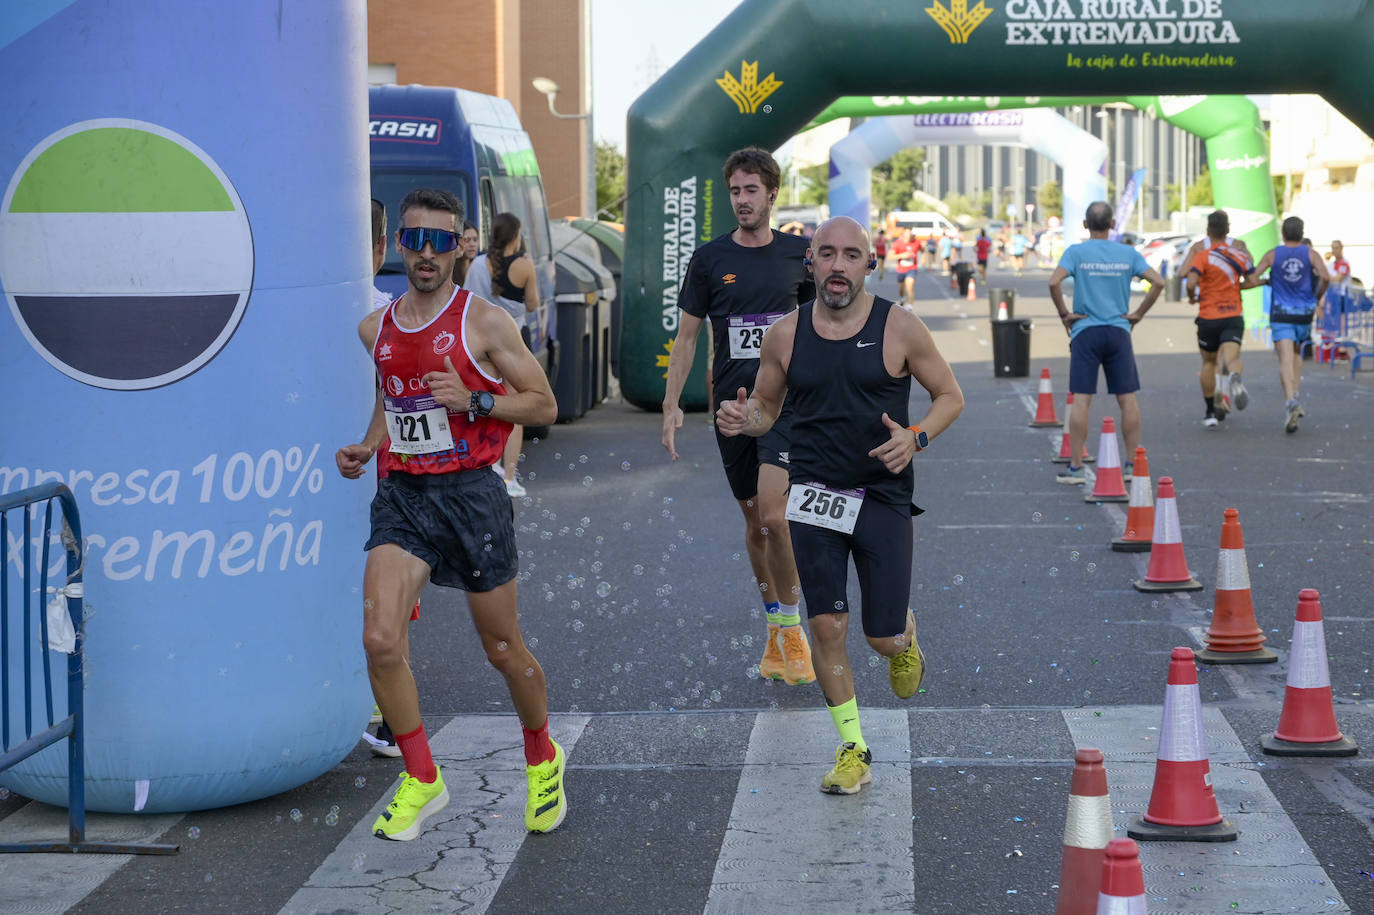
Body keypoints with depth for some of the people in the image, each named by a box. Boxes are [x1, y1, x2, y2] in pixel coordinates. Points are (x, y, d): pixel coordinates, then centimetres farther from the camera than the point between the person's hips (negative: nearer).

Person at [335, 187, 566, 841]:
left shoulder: (484, 322, -5)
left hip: (471, 494, -3)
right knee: (381, 641, -16)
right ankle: (422, 781, 1)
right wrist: (366, 448, 10)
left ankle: (542, 761, 37)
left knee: (503, 650, 9)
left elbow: (544, 405, -3)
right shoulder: (376, 329, 10)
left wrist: (474, 400, -17)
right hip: (400, 495, 3)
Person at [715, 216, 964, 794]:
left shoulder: (900, 328, -5)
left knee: (885, 637, 0)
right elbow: (767, 408, 14)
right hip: (814, 497, 2)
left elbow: (950, 395, 4)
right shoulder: (785, 335, 2)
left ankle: (905, 638, 39)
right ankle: (853, 750, 12)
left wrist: (916, 438, -16)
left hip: (883, 495, -1)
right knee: (827, 627, -3)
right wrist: (743, 420, -10)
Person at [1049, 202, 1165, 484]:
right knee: (1127, 399, 7)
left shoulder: (1076, 252, -1)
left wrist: (1064, 314, -4)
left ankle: (1075, 468, -1)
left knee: (1081, 400, -2)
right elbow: (1158, 282, -2)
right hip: (1119, 331, 2)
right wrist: (1138, 314, 5)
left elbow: (1054, 282, -16)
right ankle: (1132, 464, 9)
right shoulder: (1128, 253, 5)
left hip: (1085, 332, -2)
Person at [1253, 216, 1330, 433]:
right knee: (1297, 353, 25)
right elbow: (1325, 278, -13)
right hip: (1304, 313, 2)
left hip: (1281, 315, -2)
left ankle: (1291, 401, -32)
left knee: (1286, 360, -11)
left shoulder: (1272, 255, 2)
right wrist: (1318, 299, 4)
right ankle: (1294, 395, 14)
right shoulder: (1311, 254, 1)